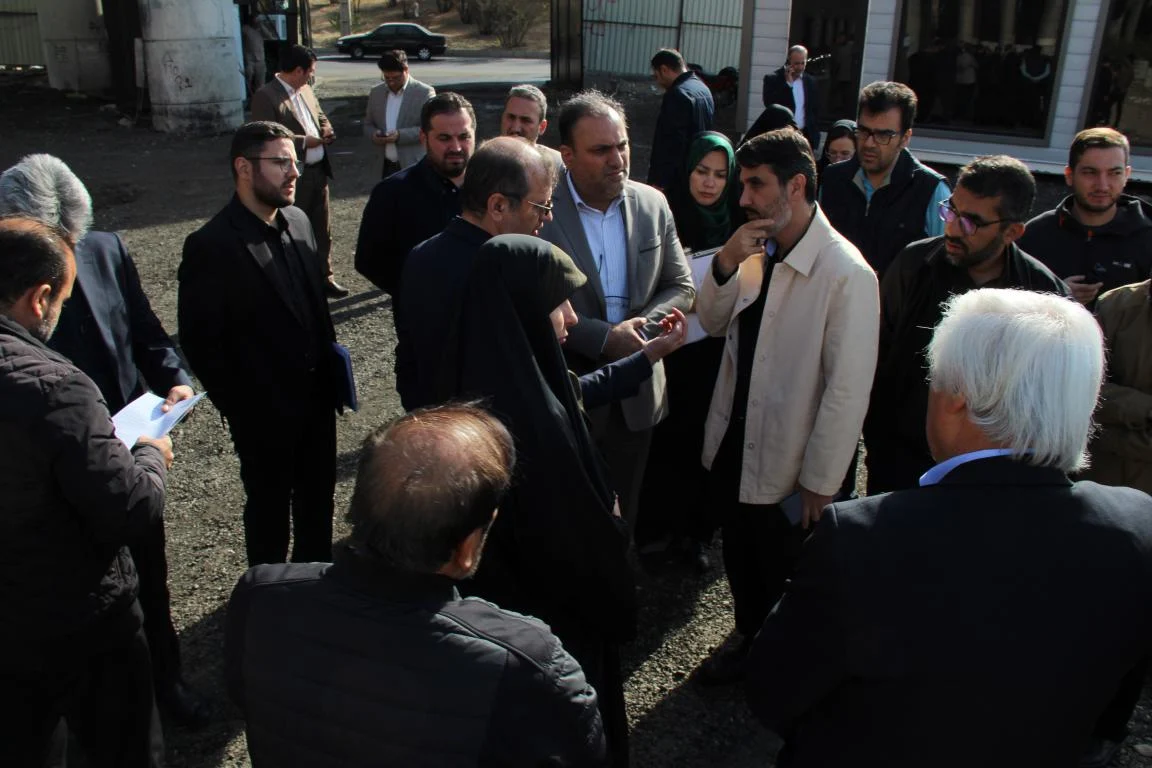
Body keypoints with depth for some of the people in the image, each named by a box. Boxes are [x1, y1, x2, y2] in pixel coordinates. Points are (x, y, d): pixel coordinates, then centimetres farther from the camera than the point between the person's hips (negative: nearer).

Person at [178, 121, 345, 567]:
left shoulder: (298, 221, 0)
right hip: (263, 412, -6)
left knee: (318, 496, 21)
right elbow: (200, 342, -15)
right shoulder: (210, 246, -19)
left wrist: (330, 359, 6)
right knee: (269, 506, 14)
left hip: (316, 395, 6)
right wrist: (237, 407, -12)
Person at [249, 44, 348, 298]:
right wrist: (305, 141, -17)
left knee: (322, 229, 15)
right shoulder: (265, 96, -14)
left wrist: (326, 129, 2)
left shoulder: (305, 89, 12)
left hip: (318, 171, 8)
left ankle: (324, 278, 28)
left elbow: (320, 116, 25)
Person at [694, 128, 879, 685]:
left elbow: (848, 389, -21)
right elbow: (713, 324, 7)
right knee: (741, 564, 26)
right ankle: (748, 644, 52)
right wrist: (725, 264, -12)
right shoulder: (757, 251, -1)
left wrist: (819, 484, -16)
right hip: (733, 449, 6)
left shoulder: (846, 273, -24)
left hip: (787, 470, -6)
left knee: (785, 583, 17)